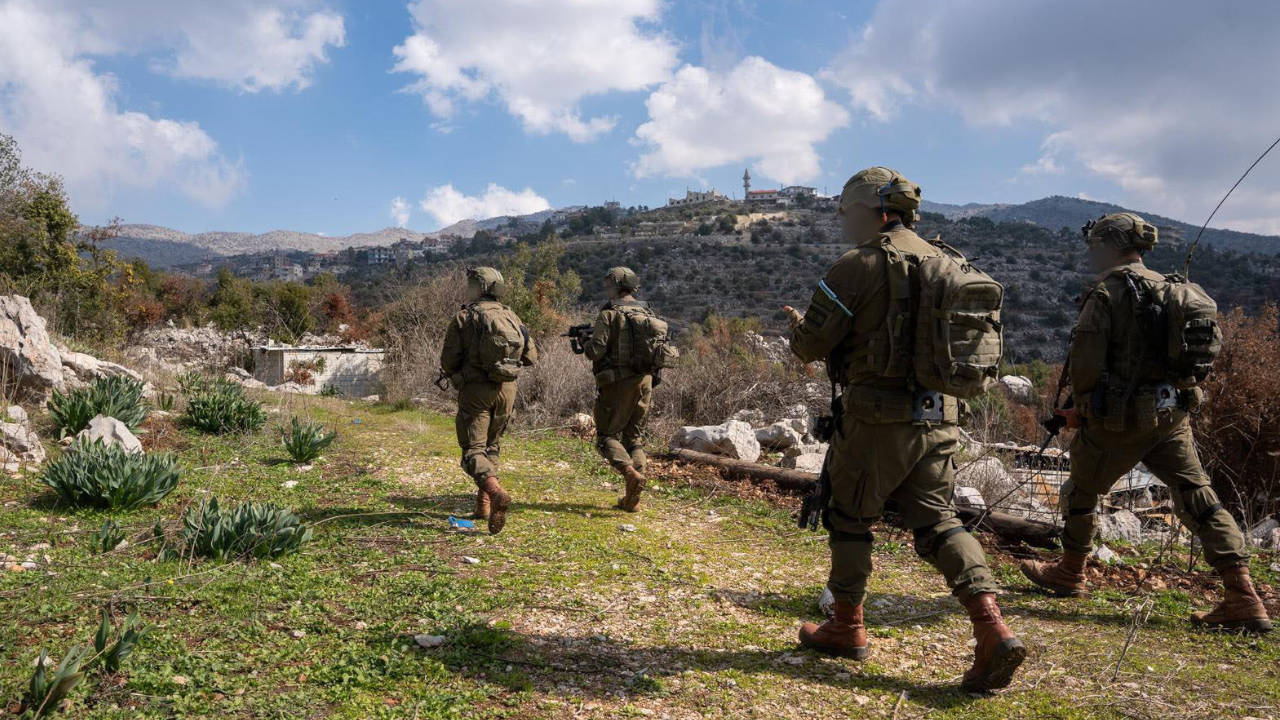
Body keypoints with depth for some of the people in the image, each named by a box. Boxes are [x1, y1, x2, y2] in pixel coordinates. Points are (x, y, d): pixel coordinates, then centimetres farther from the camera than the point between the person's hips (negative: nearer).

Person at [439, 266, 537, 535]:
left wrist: (452, 372, 14)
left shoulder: (464, 318, -6)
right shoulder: (510, 316, 8)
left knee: (473, 450, -3)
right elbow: (531, 356, 11)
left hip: (475, 389, -5)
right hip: (506, 389, 5)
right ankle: (483, 503, 21)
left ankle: (496, 493, -28)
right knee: (491, 446, 19)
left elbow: (448, 362, -8)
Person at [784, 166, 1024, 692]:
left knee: (849, 516, 11)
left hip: (878, 416, -6)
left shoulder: (858, 265, -10)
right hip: (940, 415, 6)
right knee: (937, 521, 11)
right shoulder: (941, 261, 13)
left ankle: (847, 628, 24)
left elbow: (809, 344, -9)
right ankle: (993, 629, -2)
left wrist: (797, 326, 16)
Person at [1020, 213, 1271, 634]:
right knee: (1199, 500, 8)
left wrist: (1083, 405, -1)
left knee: (1082, 491, 12)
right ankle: (1243, 597, 3)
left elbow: (1085, 361, -18)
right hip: (1174, 415, 7)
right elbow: (1210, 351, 15)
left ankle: (1069, 574, 28)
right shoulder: (1177, 289, 12)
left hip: (1121, 418, -6)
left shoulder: (1108, 291, -12)